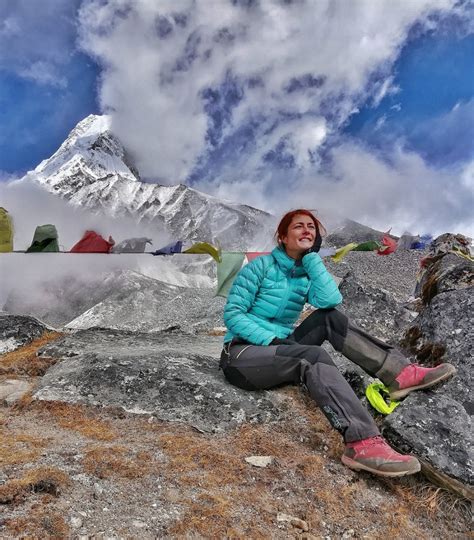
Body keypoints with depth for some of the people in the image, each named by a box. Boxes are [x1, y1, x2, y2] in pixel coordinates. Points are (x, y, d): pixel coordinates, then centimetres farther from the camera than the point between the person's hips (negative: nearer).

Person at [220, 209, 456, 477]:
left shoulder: (307, 275, 9)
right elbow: (232, 314, -12)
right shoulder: (261, 266, -7)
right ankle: (364, 443, -43)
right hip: (242, 354, -6)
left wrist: (312, 255, -10)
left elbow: (330, 300, -14)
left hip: (278, 350, 6)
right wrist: (273, 340, -21)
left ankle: (400, 372, -18)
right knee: (315, 356, -32)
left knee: (330, 317, -12)